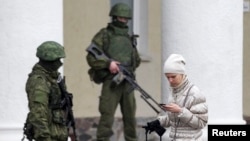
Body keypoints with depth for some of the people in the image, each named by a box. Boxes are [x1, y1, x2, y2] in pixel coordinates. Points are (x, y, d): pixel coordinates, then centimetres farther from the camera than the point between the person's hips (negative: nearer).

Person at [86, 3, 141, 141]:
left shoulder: (129, 37, 16)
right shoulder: (104, 35, 1)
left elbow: (137, 60, 27)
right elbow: (91, 58, -6)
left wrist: (129, 69, 10)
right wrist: (108, 63, -18)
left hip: (128, 82, 5)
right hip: (111, 82, -5)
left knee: (130, 117, 9)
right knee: (107, 115, -9)